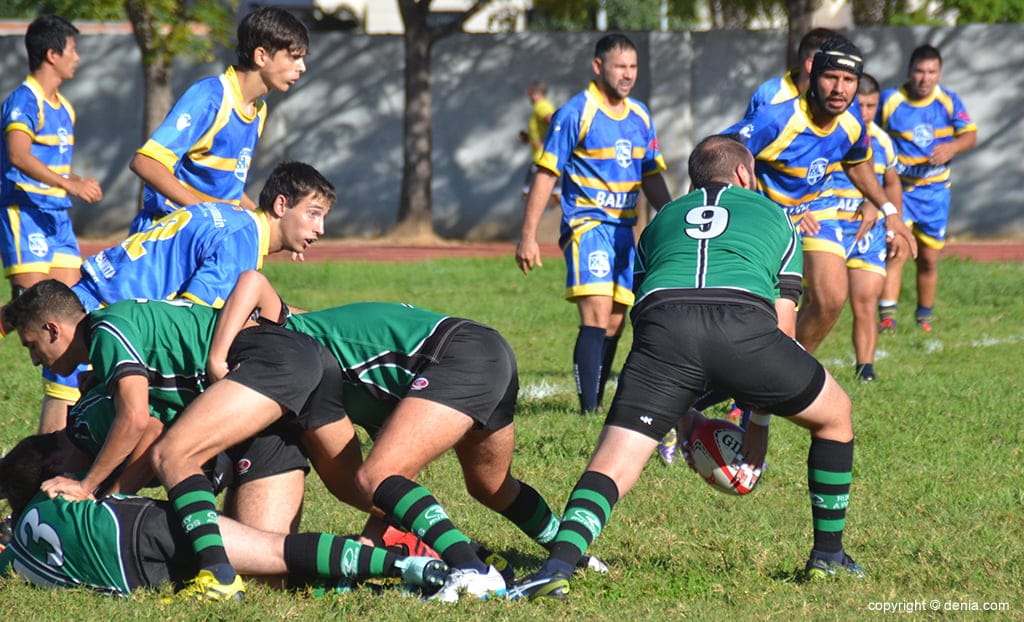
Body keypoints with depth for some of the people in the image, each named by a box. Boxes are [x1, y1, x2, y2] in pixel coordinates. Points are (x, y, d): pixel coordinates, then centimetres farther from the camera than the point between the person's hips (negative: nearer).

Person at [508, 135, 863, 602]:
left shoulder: (662, 219, 37)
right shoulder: (772, 216, 34)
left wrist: (684, 416, 44)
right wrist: (759, 422, 36)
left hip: (661, 323, 1)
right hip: (743, 321, -1)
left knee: (612, 464, -1)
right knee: (834, 416, 26)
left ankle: (558, 566, -27)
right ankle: (828, 556, 30)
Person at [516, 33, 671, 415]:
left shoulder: (640, 116, 11)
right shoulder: (575, 113, -8)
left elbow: (652, 177, 22)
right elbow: (545, 175, -8)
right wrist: (528, 237, -12)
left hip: (624, 227, 7)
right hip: (586, 223, -7)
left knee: (614, 323, 9)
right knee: (596, 316, -19)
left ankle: (597, 403, 18)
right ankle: (589, 409, -23)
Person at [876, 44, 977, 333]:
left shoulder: (949, 101, -1)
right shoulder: (890, 100, -6)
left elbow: (970, 135, -6)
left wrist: (952, 147, -27)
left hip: (934, 190, 2)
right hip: (897, 187, -2)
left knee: (929, 259, 8)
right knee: (896, 251, -19)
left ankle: (924, 318, 24)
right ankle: (887, 317, -23)